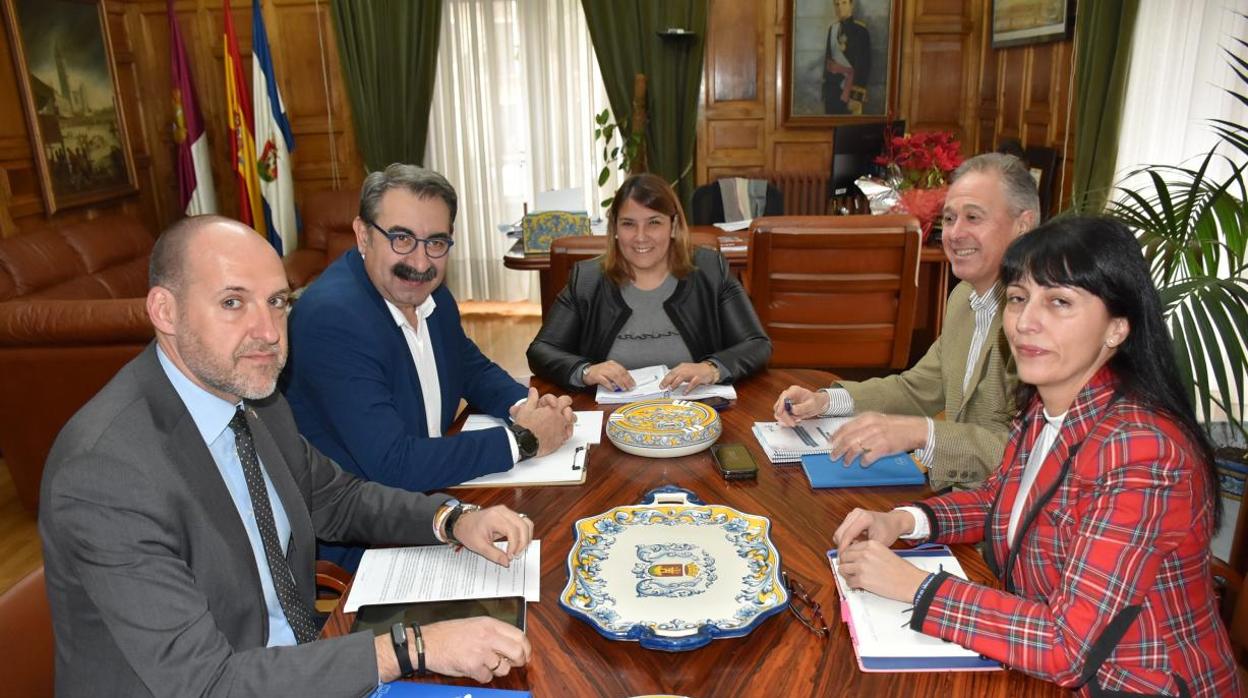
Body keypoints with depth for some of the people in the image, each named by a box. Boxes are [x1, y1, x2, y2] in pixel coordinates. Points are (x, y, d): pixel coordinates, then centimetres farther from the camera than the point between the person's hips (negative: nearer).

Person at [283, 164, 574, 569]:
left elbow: (473, 369, 15)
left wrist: (524, 406, -7)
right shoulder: (332, 318, -25)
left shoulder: (430, 293, -1)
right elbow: (393, 465, -29)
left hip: (424, 492, 8)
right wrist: (523, 439, -22)